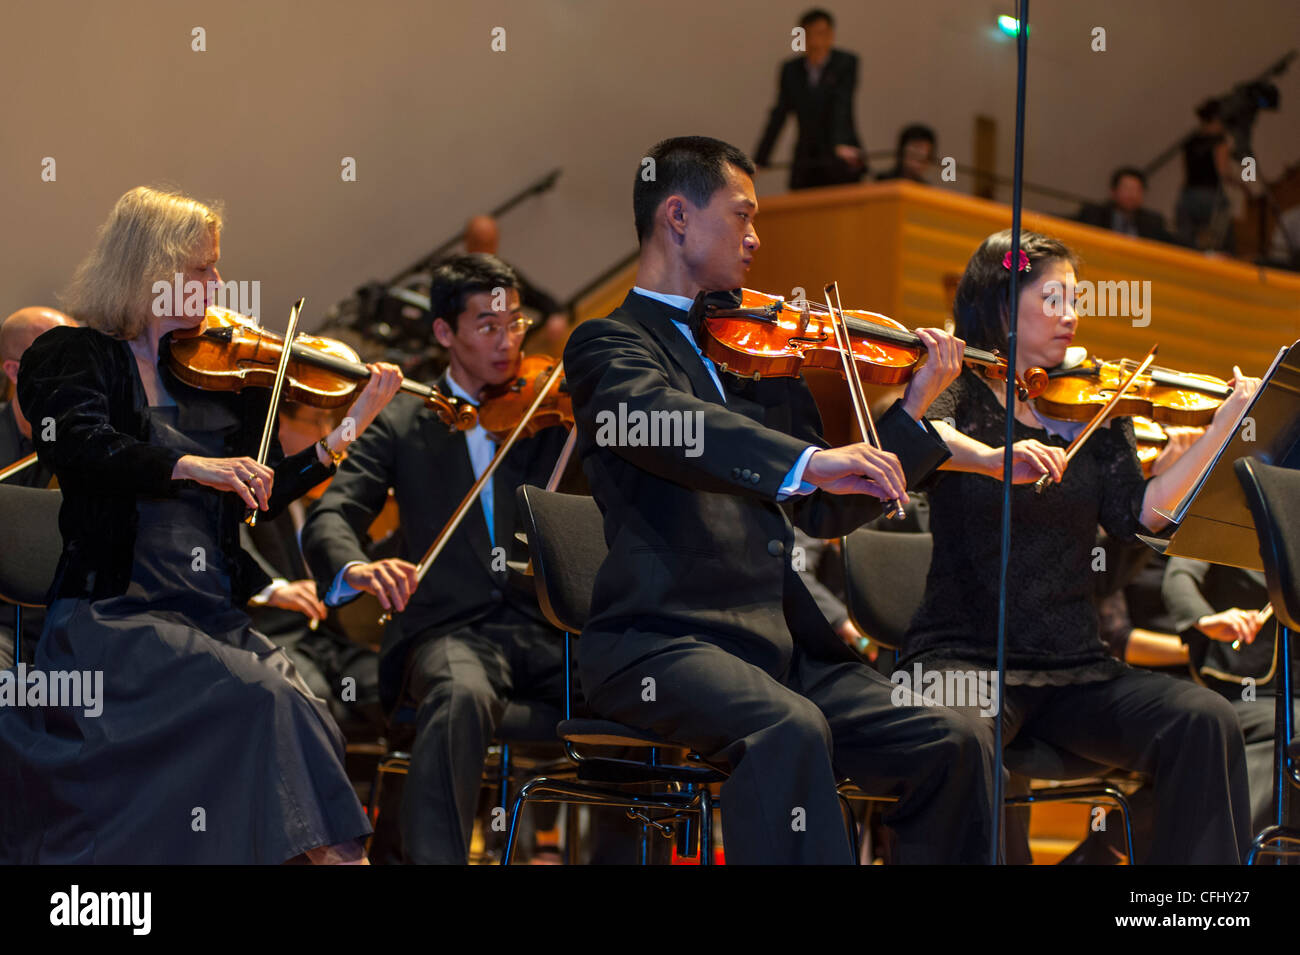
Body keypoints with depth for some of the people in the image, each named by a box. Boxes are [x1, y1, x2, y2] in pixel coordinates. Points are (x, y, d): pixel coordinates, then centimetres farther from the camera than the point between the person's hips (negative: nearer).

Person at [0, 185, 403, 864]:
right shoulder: (73, 356, 3)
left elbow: (261, 498, 12)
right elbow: (72, 444, -19)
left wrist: (348, 431, 4)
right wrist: (190, 464, -32)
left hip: (213, 617, 5)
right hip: (114, 615, -5)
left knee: (299, 707, -25)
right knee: (264, 699, -29)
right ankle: (337, 852, -24)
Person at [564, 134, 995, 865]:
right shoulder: (611, 343, 2)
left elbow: (826, 511, 18)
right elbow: (656, 421, -23)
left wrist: (916, 408, 11)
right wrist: (807, 460, -35)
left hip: (783, 642, 6)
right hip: (660, 641, -6)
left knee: (953, 749, -12)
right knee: (791, 729, -35)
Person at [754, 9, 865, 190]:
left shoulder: (846, 62, -4)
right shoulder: (790, 69, 6)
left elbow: (842, 106, -18)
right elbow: (778, 117, 6)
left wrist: (842, 144, -33)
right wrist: (759, 160, 0)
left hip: (839, 161, -3)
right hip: (805, 162, 3)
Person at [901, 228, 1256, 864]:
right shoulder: (960, 393, 4)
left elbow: (1136, 514, 0)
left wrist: (1225, 425, -7)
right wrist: (993, 460, -40)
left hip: (1075, 667, 4)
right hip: (964, 655, -4)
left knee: (1205, 721, -20)